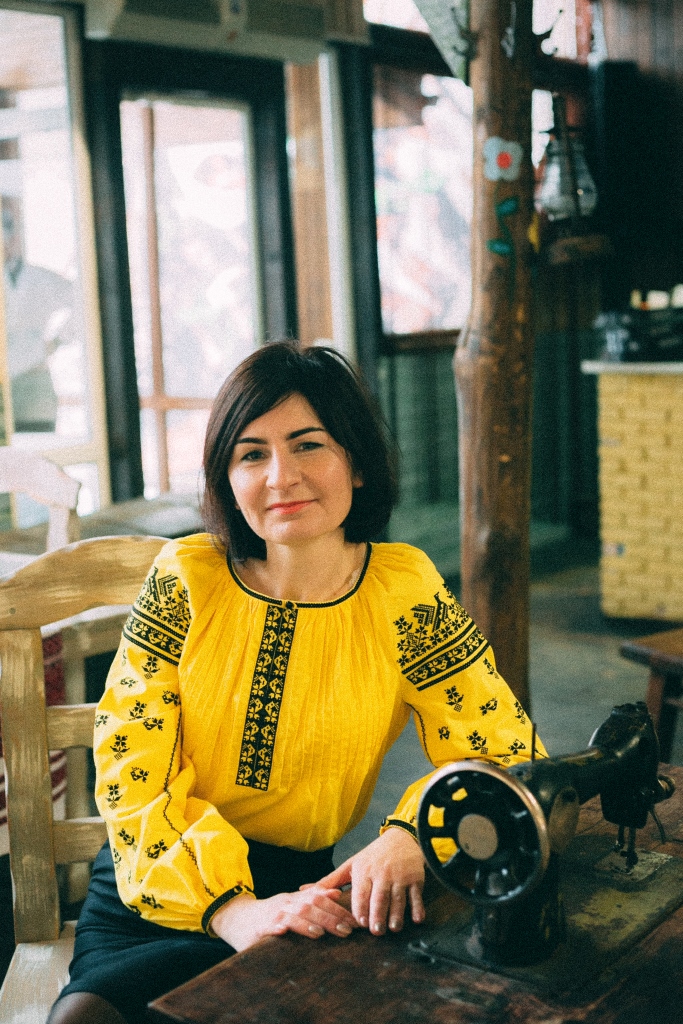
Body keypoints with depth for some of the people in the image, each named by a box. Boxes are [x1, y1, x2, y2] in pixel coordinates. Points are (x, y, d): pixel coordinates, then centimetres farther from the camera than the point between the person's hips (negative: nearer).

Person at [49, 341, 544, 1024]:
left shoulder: (402, 590, -4)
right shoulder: (186, 579, -4)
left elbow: (508, 755, -2)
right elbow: (133, 775, -7)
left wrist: (410, 832, -23)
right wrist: (233, 909, -23)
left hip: (299, 893, -1)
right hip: (145, 895, 1)